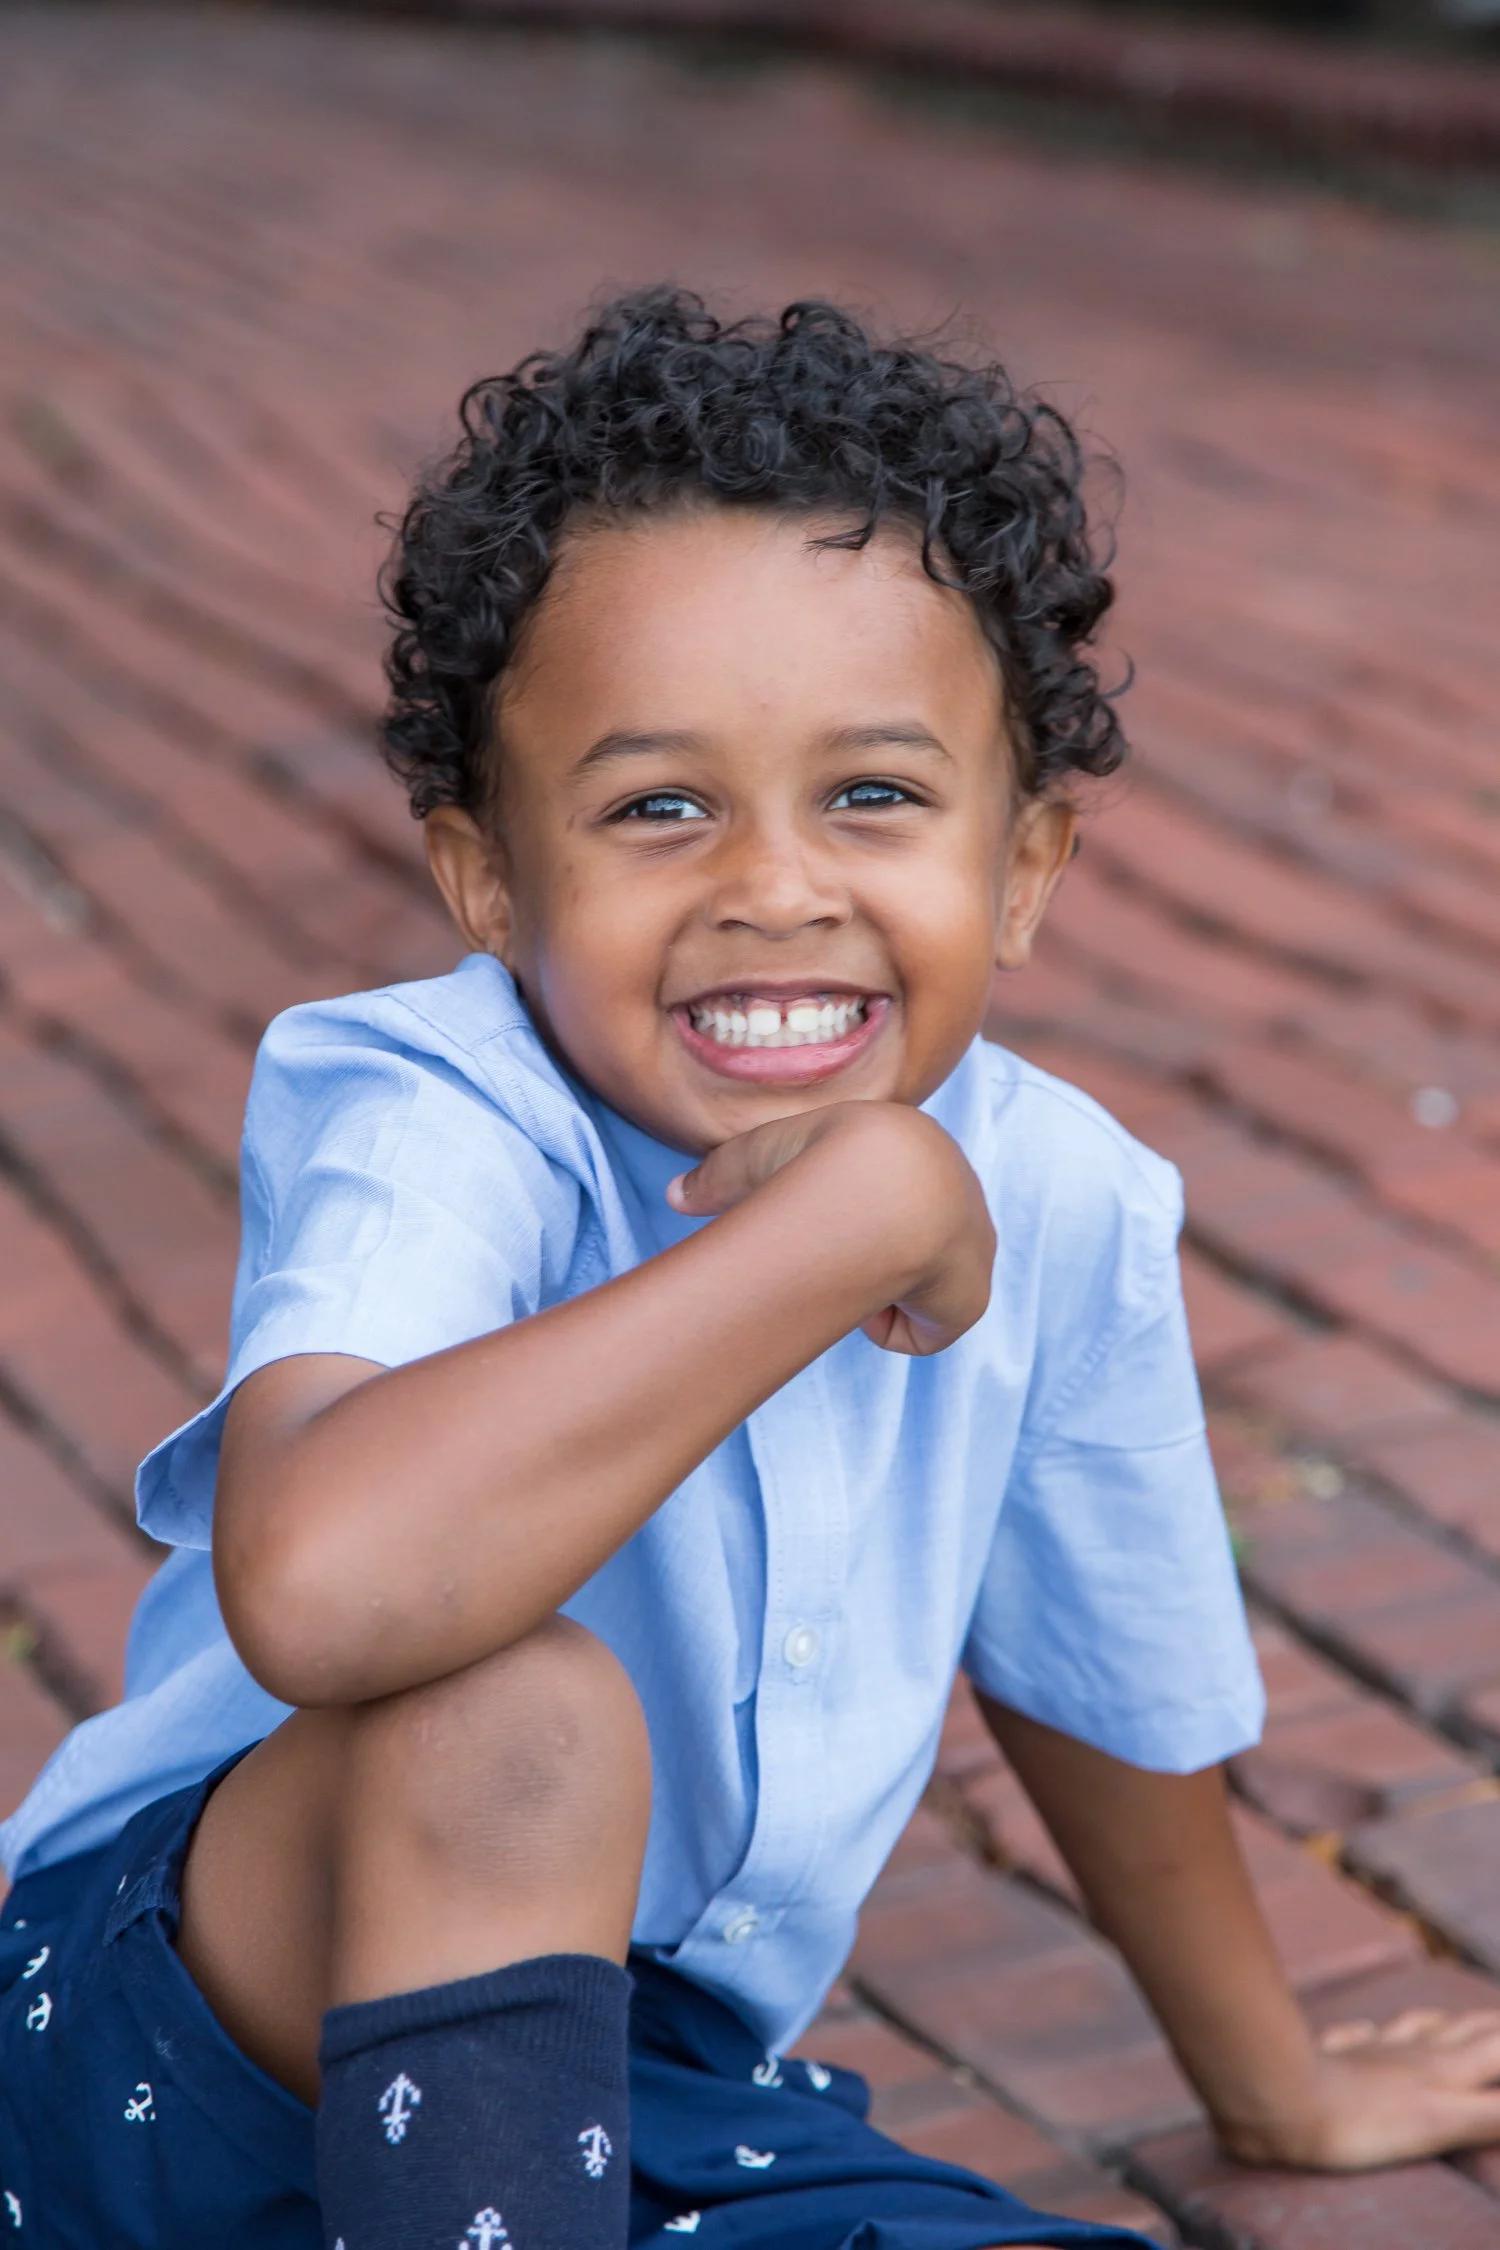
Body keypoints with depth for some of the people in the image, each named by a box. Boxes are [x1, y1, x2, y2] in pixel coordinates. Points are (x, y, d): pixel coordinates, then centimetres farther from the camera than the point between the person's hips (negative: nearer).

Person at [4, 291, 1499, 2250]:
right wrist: (854, 1210, -38)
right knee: (518, 1714, -36)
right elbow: (315, 1584, -47)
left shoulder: (1057, 1207, -7)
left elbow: (1107, 1685, 12)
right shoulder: (430, 1125, -24)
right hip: (194, 2044, -5)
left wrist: (1276, 2087, 27)